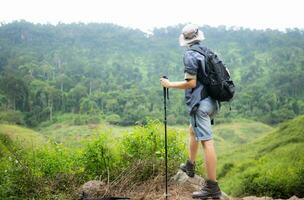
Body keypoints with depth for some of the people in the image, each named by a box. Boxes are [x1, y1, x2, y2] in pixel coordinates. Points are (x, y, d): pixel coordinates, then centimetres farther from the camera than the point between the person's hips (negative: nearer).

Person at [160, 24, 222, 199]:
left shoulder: (190, 55, -11)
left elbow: (191, 83, -16)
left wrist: (170, 84, -4)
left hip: (200, 103, -9)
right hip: (212, 102, 9)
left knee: (206, 142, -10)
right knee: (193, 131, 27)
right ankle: (190, 166, 41)